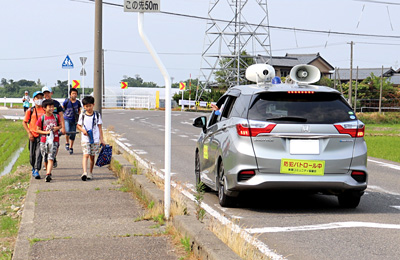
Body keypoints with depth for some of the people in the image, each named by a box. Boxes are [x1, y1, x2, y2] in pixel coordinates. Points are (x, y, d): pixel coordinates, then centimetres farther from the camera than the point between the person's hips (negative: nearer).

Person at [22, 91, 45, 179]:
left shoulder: (45, 110, 3)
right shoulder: (30, 111, 1)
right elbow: (24, 122, 5)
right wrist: (29, 133, -4)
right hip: (33, 135, 1)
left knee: (39, 153, -12)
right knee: (32, 154, 10)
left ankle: (36, 171, -13)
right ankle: (33, 167, 33)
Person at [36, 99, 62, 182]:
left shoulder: (56, 117, 3)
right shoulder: (41, 118, -2)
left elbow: (60, 125, 16)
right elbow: (38, 130, 2)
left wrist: (57, 128, -6)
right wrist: (46, 132, -13)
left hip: (54, 140, -1)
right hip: (44, 140, 1)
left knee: (51, 158, -13)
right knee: (45, 159, 11)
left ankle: (48, 174, -20)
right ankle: (49, 172, 30)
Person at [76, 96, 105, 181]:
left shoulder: (97, 115, 4)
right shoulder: (82, 115, 4)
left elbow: (100, 128, 7)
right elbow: (78, 126, 14)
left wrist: (102, 139, 3)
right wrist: (83, 130, -7)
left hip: (95, 139, 1)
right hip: (85, 139, -1)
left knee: (92, 156, 7)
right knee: (86, 155, -15)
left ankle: (90, 172, 22)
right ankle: (84, 172, -25)